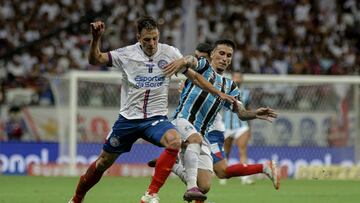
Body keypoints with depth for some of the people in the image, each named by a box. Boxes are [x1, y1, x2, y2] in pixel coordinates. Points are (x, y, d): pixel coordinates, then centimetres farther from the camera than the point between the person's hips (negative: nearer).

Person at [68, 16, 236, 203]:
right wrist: (96, 38, -23)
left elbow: (193, 76, 8)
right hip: (128, 118, 0)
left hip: (156, 118, 0)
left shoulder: (169, 53, -3)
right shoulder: (126, 54, -6)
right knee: (103, 162, 7)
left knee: (174, 141, -33)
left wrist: (218, 93, 5)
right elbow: (95, 60, -6)